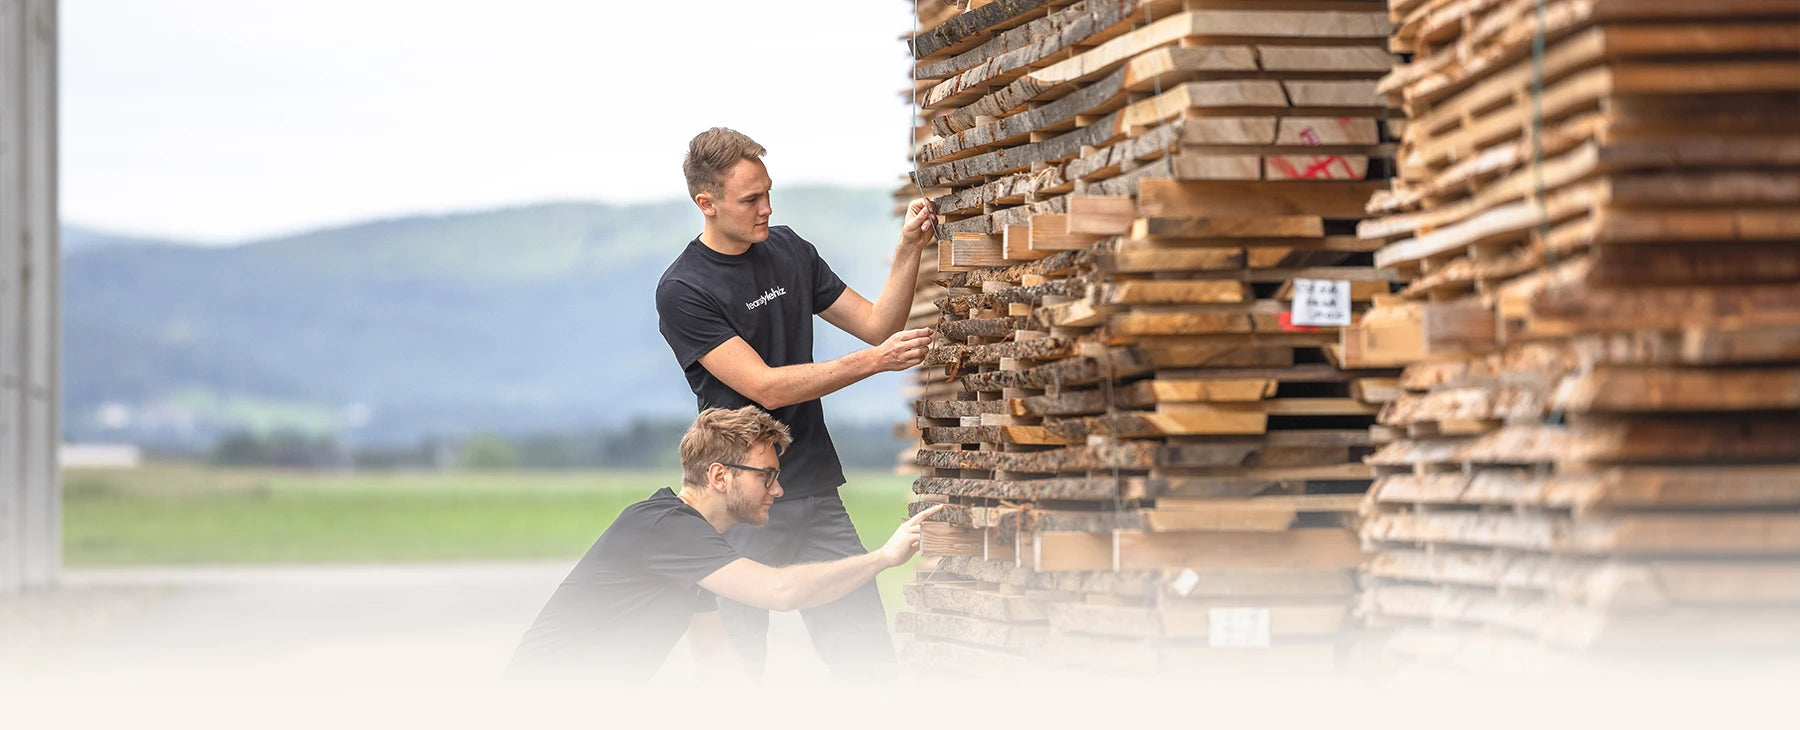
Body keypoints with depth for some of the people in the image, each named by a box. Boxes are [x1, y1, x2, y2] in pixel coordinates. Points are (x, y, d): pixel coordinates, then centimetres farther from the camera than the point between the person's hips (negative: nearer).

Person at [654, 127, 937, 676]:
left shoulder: (788, 250, 9)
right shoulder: (683, 291, -11)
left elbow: (875, 323, 13)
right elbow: (766, 387, -17)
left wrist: (909, 250, -2)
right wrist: (875, 361, -22)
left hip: (816, 488, 5)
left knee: (868, 657, -3)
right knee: (739, 670, 0)